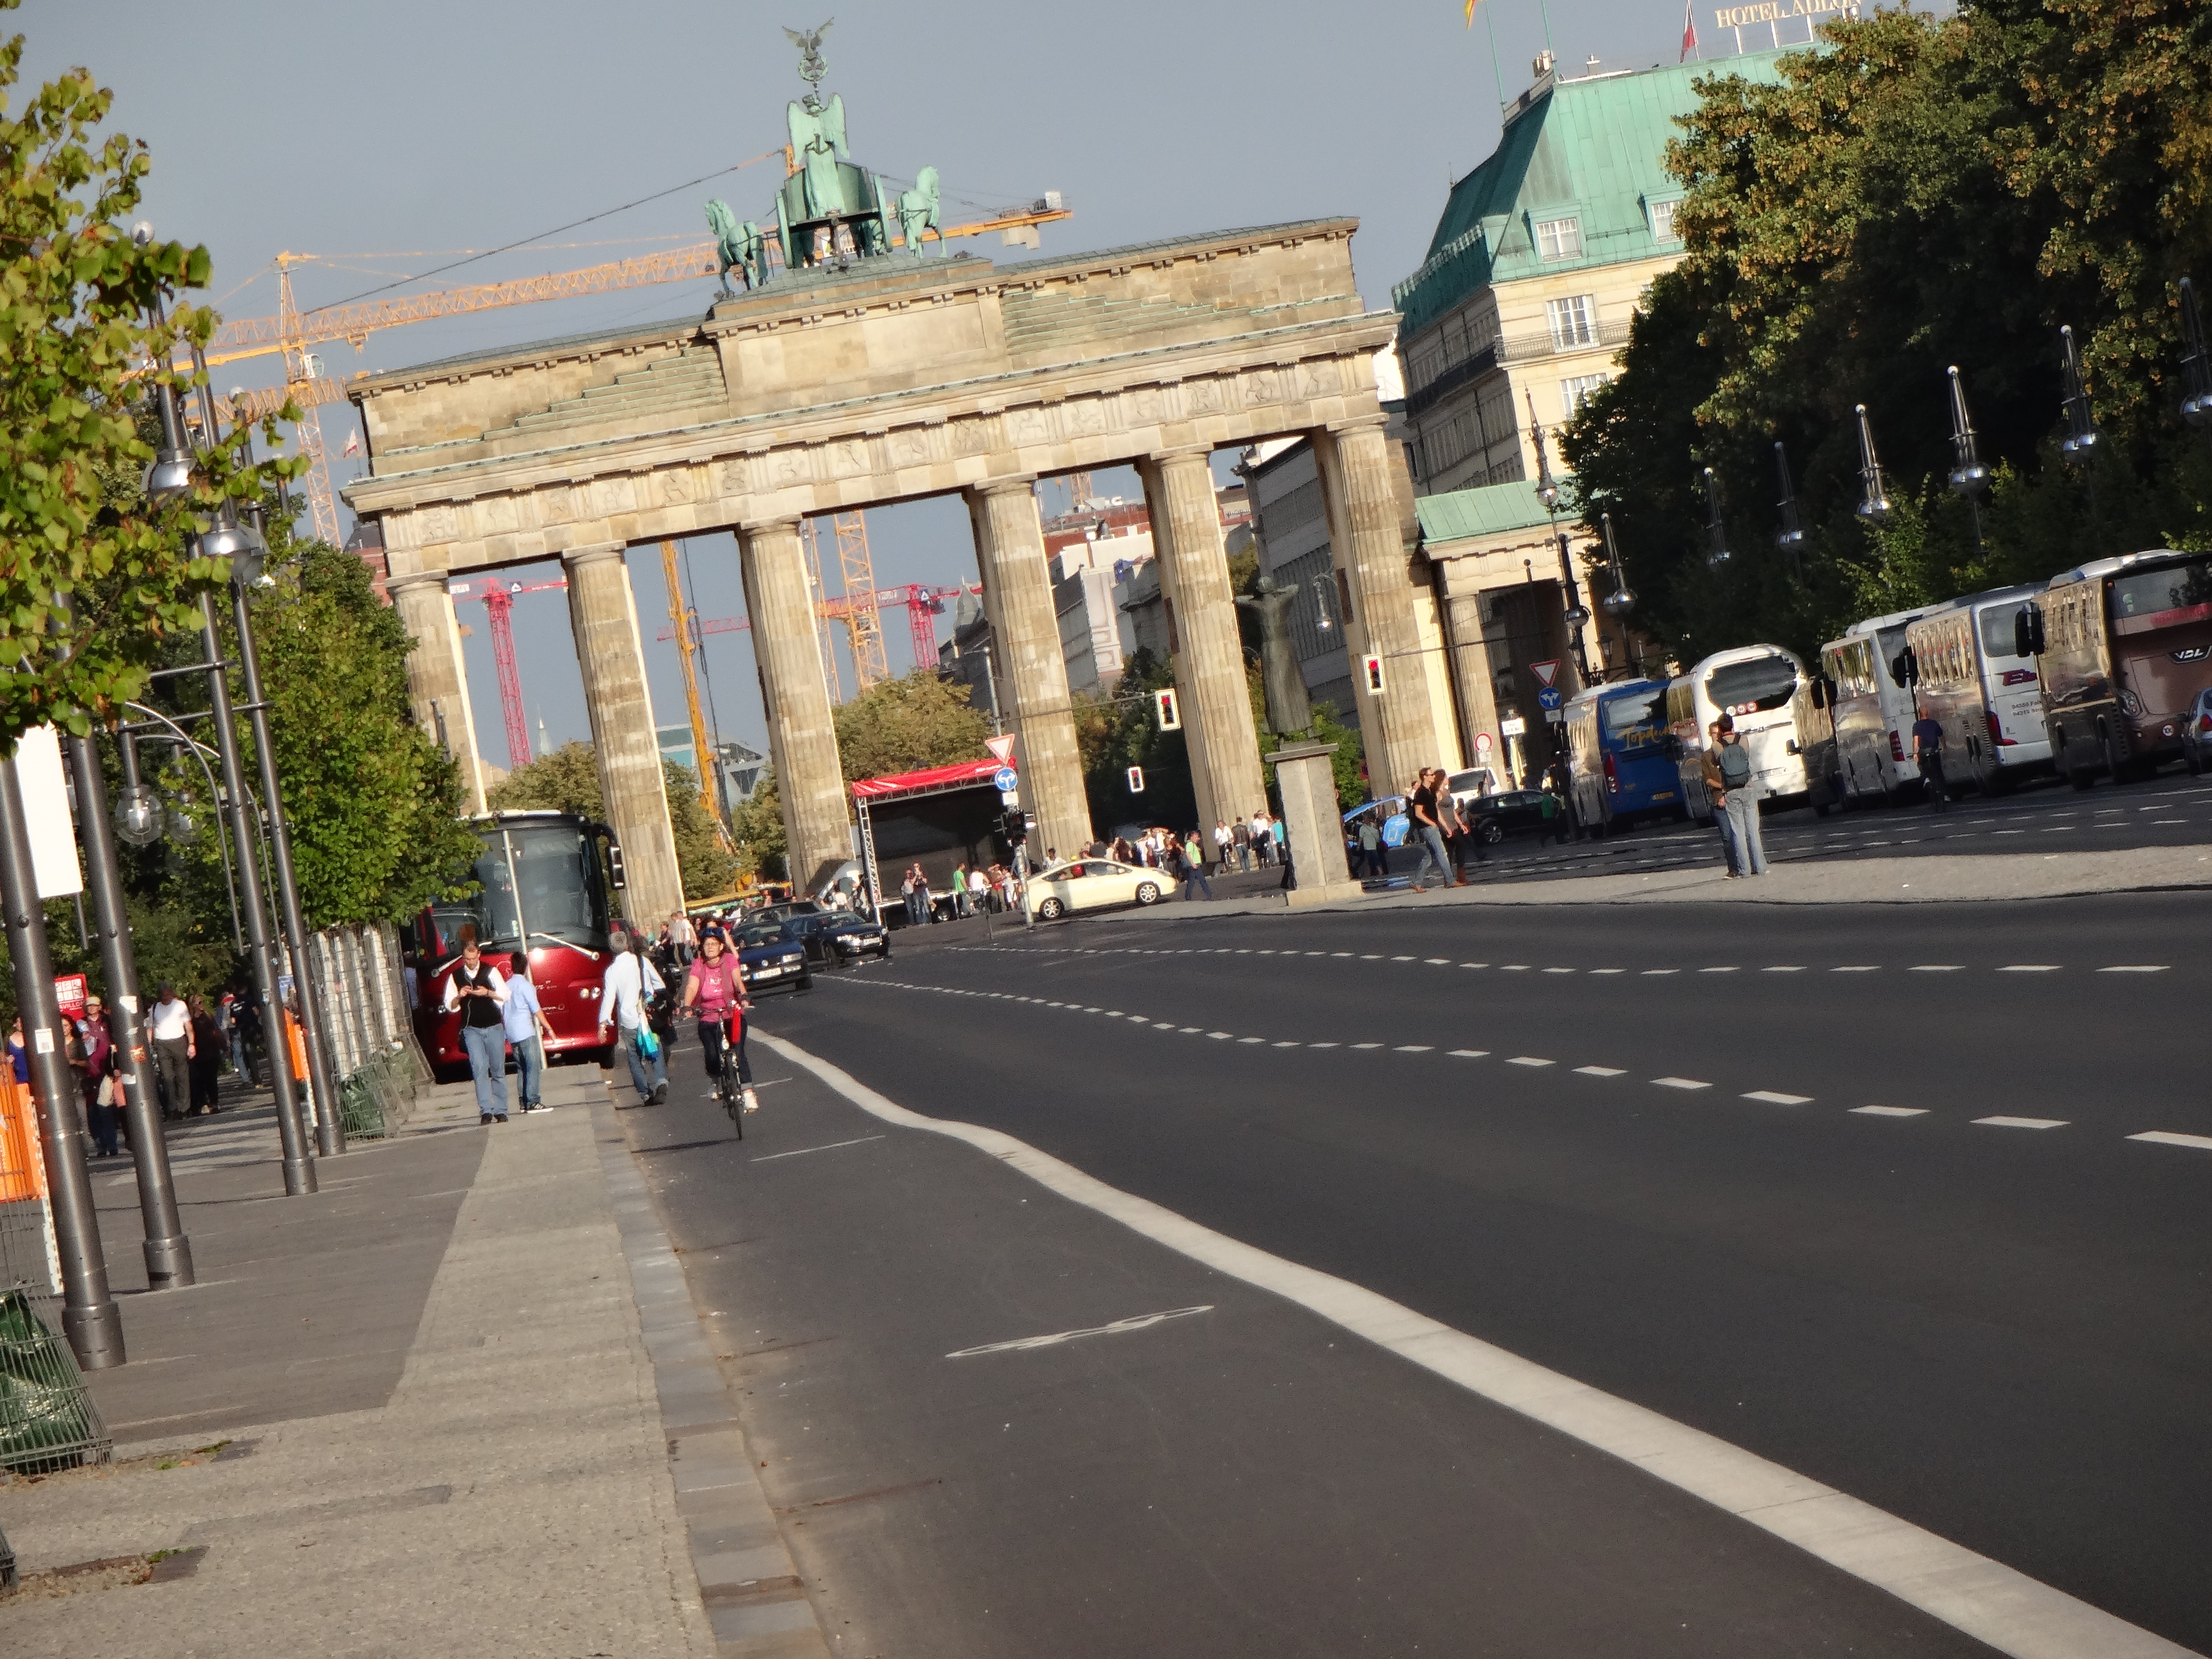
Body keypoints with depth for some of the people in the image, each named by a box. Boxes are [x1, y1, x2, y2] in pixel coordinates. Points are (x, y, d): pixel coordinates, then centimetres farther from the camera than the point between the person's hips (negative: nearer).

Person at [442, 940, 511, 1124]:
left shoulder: (491, 972, 1)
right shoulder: (456, 976, 6)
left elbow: (506, 996, 0)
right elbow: (450, 1006, 10)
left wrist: (488, 993, -16)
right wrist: (459, 997, -10)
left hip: (494, 1027, 0)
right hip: (472, 1030, 0)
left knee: (498, 1071, 3)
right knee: (480, 1068, -14)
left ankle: (501, 1112, 9)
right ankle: (486, 1111, -18)